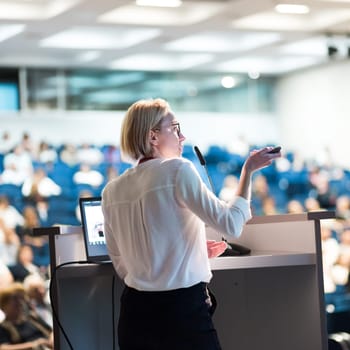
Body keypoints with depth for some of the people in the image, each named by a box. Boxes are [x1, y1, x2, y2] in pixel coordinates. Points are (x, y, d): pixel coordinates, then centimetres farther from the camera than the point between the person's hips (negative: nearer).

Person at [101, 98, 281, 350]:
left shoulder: (112, 191, 8)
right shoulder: (177, 170, -10)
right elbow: (231, 224, -12)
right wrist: (248, 169, -2)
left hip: (137, 312, 6)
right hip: (183, 311, -6)